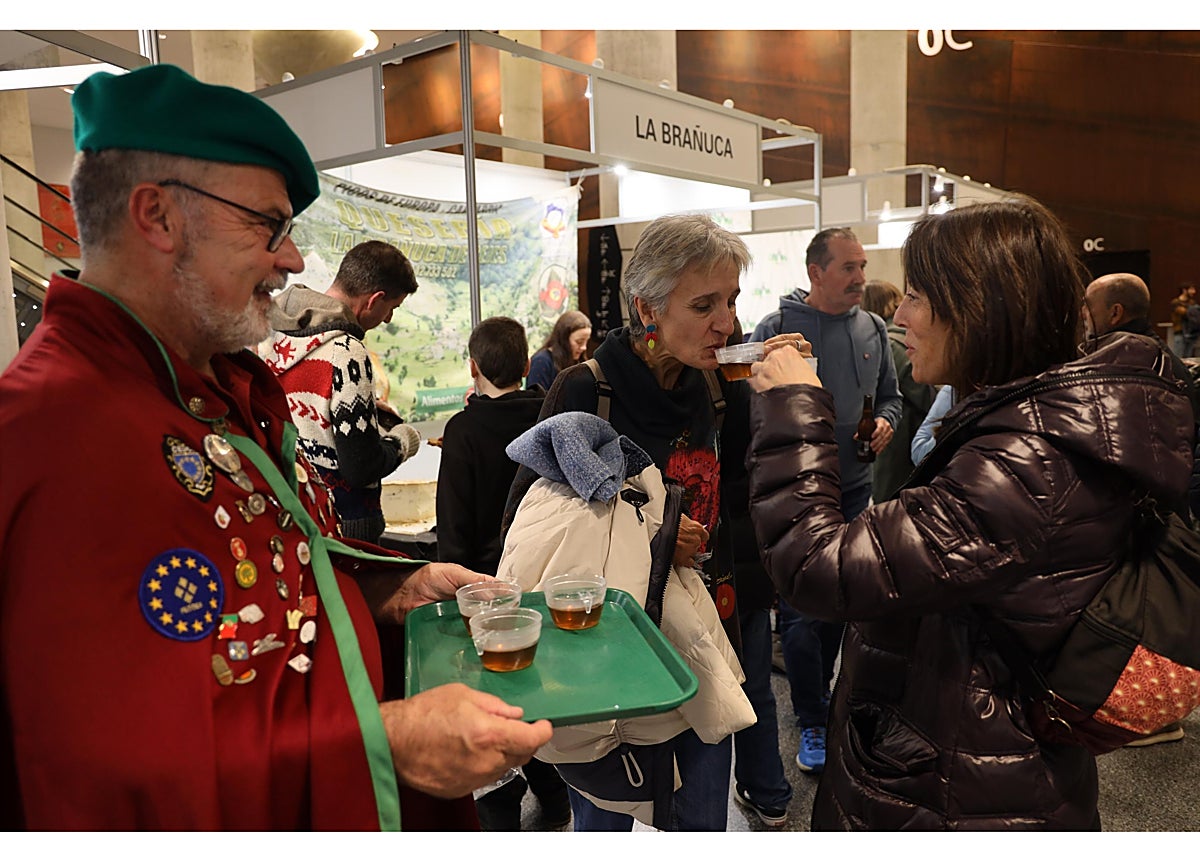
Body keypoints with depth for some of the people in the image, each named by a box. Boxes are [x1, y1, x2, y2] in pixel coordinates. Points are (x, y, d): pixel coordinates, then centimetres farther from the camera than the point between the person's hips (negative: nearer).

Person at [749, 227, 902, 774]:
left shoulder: (872, 330, 8)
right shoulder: (777, 328, -9)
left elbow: (889, 395, 17)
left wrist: (885, 421, -2)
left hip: (853, 488, 6)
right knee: (801, 610, -2)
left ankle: (819, 692, 40)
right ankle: (814, 724, 14)